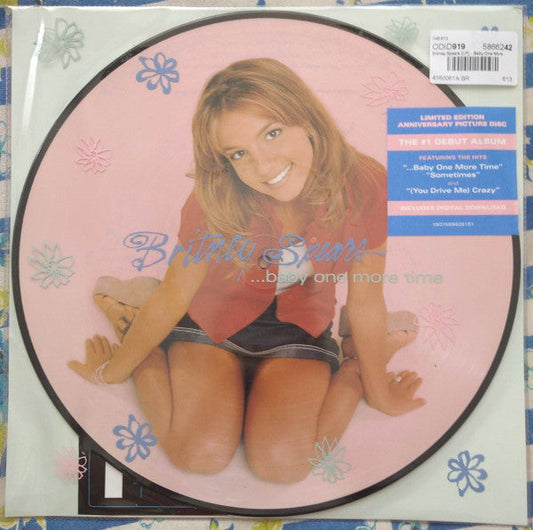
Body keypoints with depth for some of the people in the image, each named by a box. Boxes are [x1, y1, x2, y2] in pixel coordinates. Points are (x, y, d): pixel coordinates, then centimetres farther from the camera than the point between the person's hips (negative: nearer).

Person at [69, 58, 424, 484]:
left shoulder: (364, 187, -26)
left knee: (284, 464, -16)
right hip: (213, 320, 0)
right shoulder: (215, 201, -28)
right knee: (203, 454, -16)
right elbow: (173, 296, -13)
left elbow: (365, 301, -11)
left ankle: (358, 360, 13)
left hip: (300, 328, 1)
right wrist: (114, 370, 1)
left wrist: (379, 393, 1)